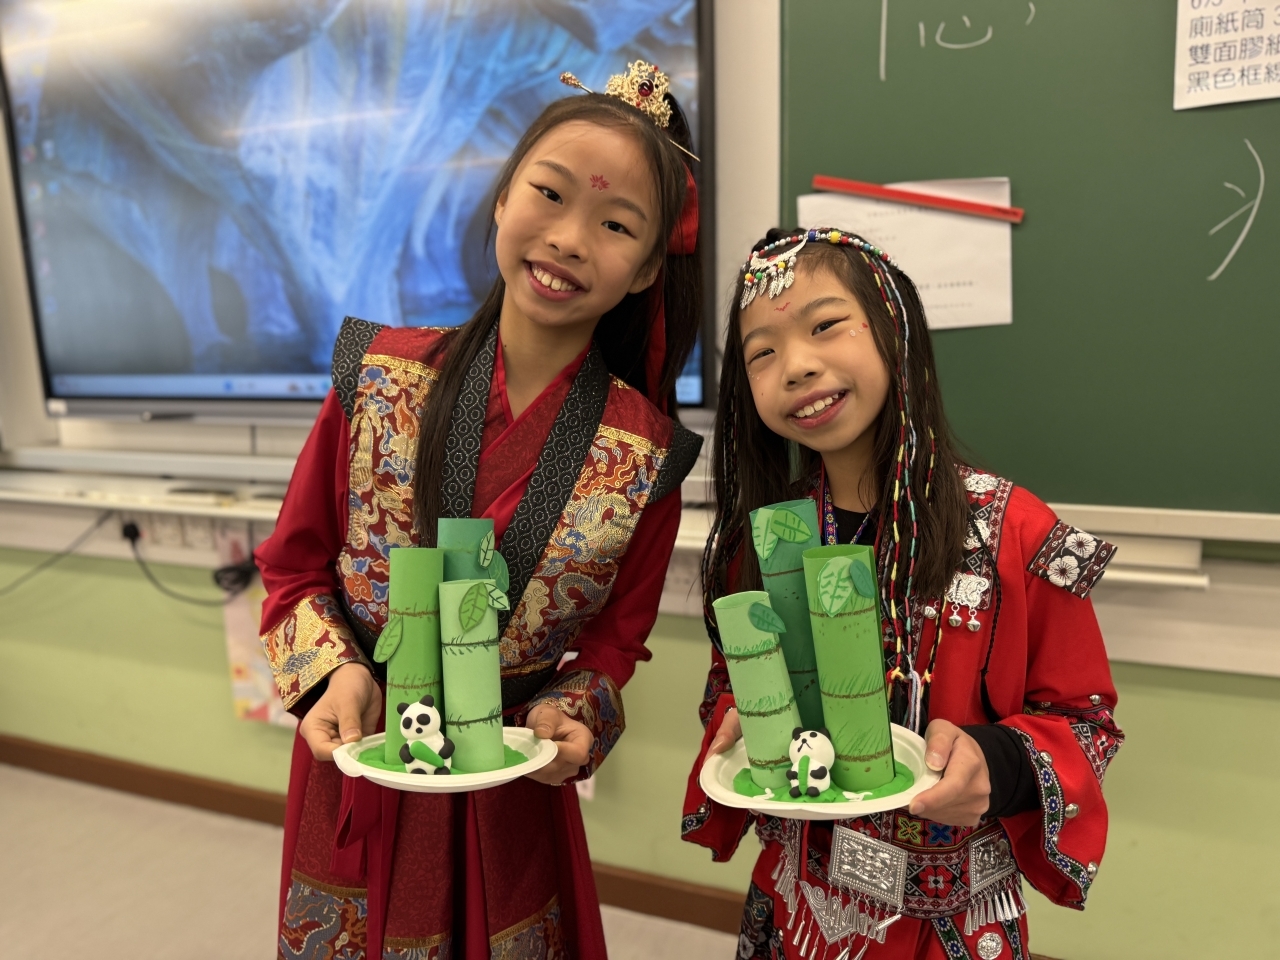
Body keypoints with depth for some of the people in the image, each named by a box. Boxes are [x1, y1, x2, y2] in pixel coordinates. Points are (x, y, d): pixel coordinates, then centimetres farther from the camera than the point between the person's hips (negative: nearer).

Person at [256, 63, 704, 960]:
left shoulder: (644, 455, -14)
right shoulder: (380, 376, -12)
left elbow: (613, 639, -2)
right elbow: (297, 565, -1)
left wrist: (568, 716, -20)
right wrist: (335, 675, -17)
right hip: (353, 765, 2)